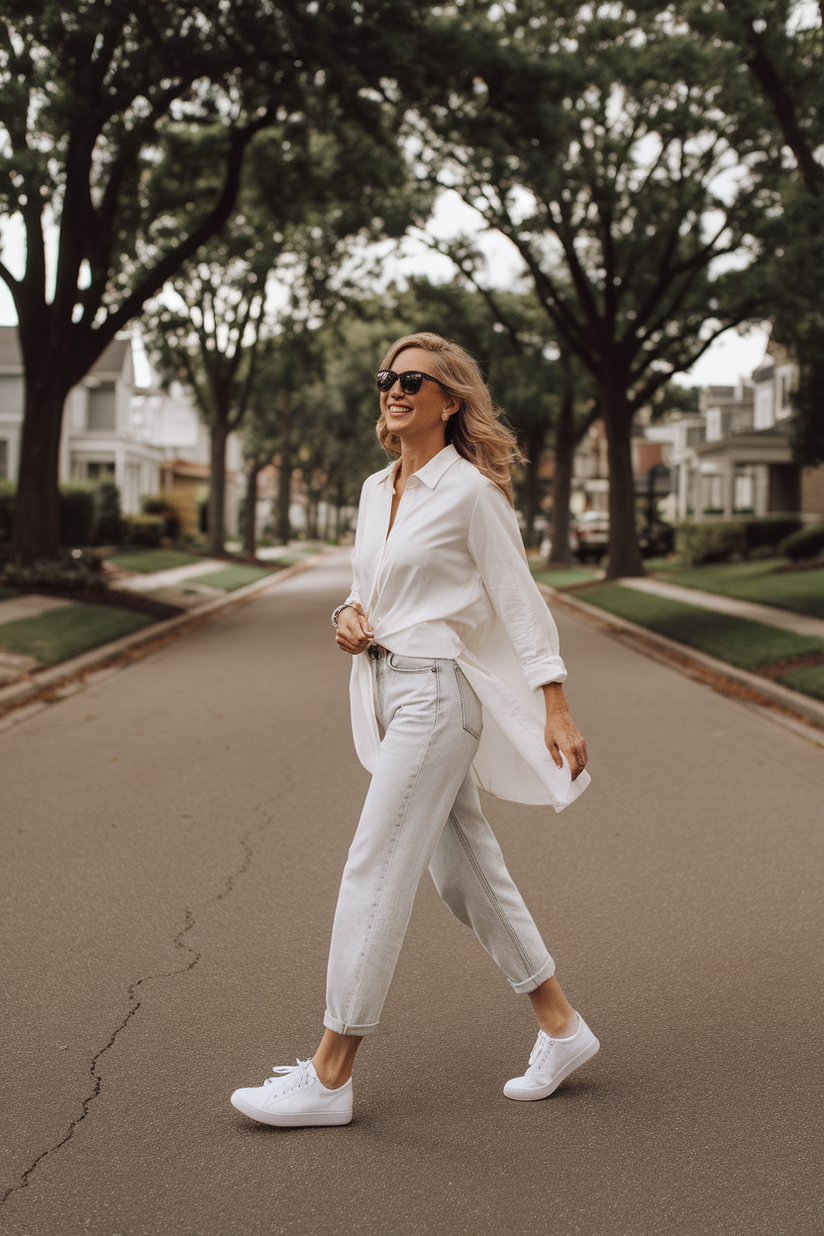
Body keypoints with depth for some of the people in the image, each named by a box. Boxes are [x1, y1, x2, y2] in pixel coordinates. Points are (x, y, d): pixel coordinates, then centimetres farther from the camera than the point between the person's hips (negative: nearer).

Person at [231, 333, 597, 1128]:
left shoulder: (470, 490, -8)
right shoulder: (375, 490, 14)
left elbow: (518, 600, -8)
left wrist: (556, 708, -12)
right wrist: (350, 616, 0)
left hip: (437, 693, -8)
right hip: (384, 689, 8)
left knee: (374, 871, -7)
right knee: (464, 870, 12)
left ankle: (329, 1076, 1)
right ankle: (560, 1027, 25)